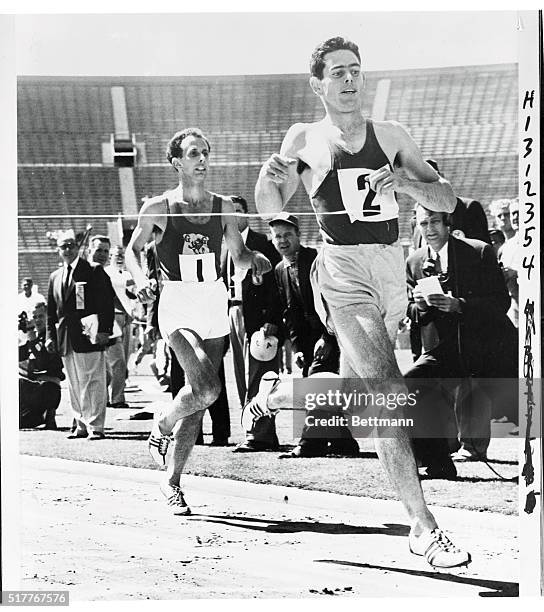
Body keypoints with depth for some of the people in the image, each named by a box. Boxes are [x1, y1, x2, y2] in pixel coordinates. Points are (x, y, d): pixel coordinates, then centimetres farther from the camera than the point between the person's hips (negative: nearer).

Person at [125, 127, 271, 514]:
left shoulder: (222, 207, 8)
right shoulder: (159, 207, -3)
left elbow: (239, 255, 16)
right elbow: (133, 250, 8)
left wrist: (255, 259, -6)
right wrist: (141, 279, -11)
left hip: (215, 305, 4)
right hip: (177, 306, -4)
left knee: (199, 400, 5)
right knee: (207, 388, -23)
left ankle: (172, 480, 18)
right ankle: (163, 425, 8)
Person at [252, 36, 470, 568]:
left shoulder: (390, 136, 9)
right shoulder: (305, 140, 3)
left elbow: (446, 201, 6)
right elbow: (270, 210, 6)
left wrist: (407, 183, -14)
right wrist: (268, 179, -16)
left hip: (392, 268, 5)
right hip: (342, 268, -5)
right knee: (388, 389, -20)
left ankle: (282, 390, 44)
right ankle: (422, 526, -23)